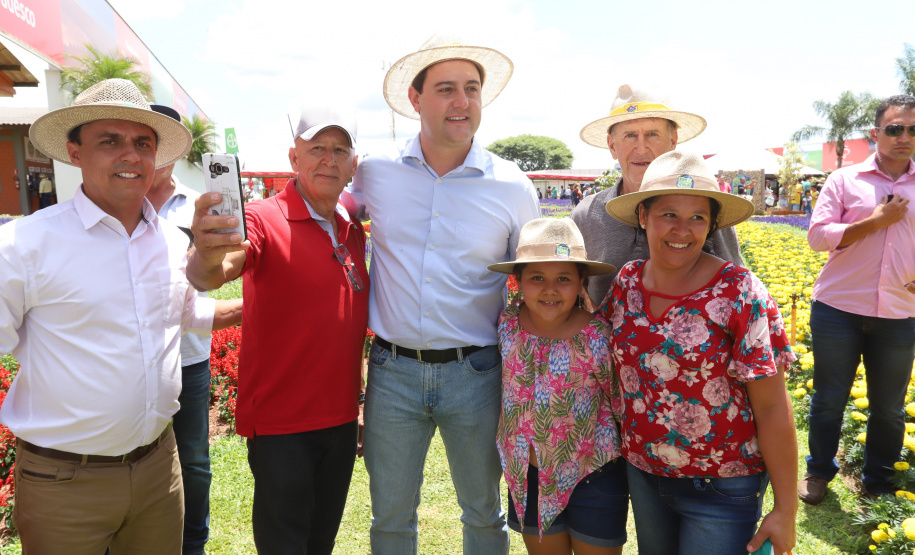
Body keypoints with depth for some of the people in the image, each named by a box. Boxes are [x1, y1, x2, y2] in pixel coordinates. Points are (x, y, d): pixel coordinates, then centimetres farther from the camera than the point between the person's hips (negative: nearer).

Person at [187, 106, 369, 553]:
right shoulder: (265, 220, -13)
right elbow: (211, 276, -31)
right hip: (280, 426, -6)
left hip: (340, 419, 6)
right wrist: (207, 256, -54)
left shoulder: (353, 232, 6)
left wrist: (359, 402, 14)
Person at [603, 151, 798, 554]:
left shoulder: (739, 294, -18)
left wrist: (785, 510, -13)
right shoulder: (627, 281, -6)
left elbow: (772, 407, -16)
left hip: (721, 489, -4)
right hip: (643, 472, 5)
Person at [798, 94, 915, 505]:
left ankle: (878, 482, 33)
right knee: (828, 399, 10)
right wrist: (876, 221, -14)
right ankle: (819, 472, 30)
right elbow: (818, 236, -7)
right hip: (839, 309, -2)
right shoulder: (844, 180, 0)